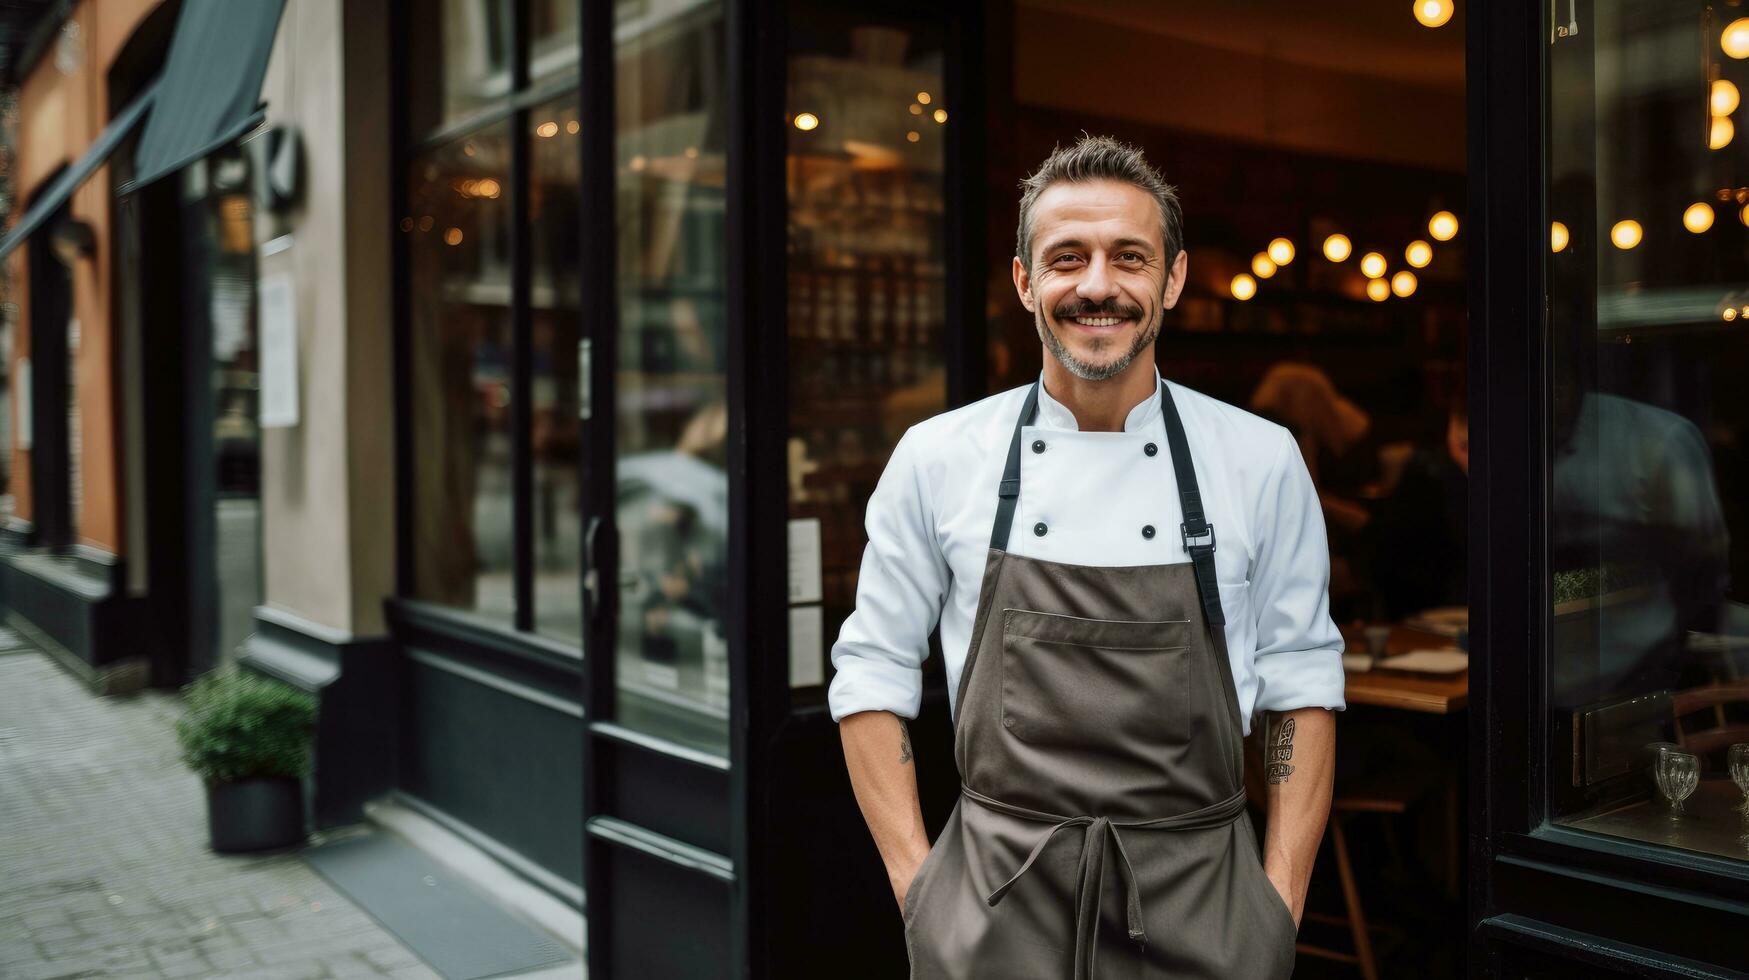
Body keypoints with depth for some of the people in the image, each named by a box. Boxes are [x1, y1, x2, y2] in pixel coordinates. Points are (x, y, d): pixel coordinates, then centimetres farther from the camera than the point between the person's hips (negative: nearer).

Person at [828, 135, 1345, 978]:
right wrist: (919, 887, -3)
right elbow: (871, 674, 2)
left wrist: (1282, 907, -1)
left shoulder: (1262, 462, -2)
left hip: (1200, 910, 1)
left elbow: (1300, 684, 4)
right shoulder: (936, 459, -3)